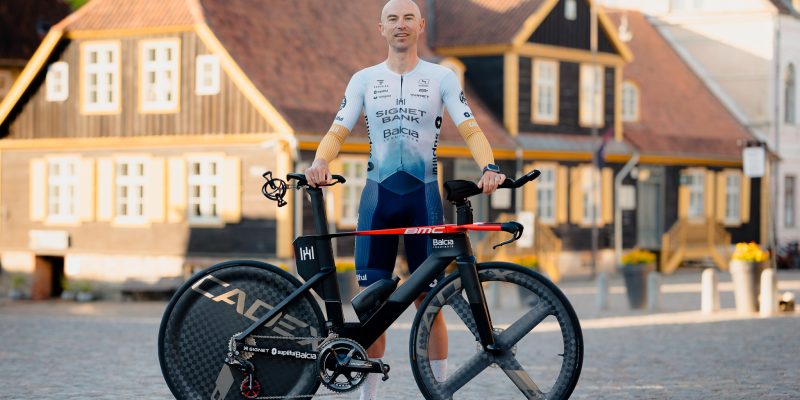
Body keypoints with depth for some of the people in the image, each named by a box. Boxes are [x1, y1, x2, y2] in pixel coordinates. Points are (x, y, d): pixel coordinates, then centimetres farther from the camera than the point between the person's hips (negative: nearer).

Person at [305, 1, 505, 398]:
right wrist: (320, 162, -19)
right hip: (377, 195, 1)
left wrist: (489, 167, -23)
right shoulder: (364, 79, 8)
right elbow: (338, 131, 2)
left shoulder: (442, 78, 4)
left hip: (423, 194, -1)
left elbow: (470, 129, -4)